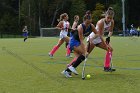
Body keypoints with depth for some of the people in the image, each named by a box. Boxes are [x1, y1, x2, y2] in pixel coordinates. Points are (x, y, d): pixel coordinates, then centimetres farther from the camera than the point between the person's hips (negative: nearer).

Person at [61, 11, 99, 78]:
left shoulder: (91, 26, -11)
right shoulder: (80, 27, -29)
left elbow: (97, 34, 2)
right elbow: (81, 41, -31)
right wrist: (85, 51, -36)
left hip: (78, 42, 7)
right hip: (74, 41, -7)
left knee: (79, 58, -3)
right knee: (84, 54, -23)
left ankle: (66, 71, 2)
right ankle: (72, 67, -17)